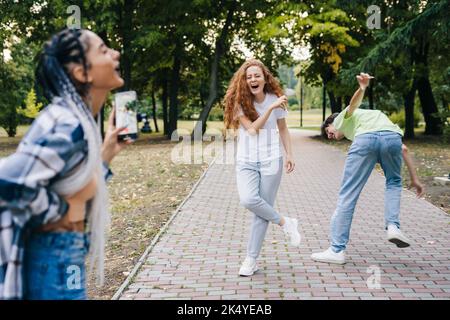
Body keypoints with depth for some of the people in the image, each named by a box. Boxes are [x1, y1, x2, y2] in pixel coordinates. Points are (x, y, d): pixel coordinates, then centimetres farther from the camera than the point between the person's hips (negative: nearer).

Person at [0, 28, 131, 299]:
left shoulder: (78, 120, 7)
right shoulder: (67, 125, -22)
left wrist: (105, 154, 8)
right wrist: (61, 211, -17)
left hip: (63, 256, 9)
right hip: (53, 261, -9)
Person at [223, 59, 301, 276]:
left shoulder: (275, 99, 1)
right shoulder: (240, 102, -3)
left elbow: (283, 130, 12)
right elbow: (252, 128, -15)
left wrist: (290, 154, 5)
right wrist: (271, 108, -22)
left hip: (271, 161, 0)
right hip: (246, 162, 0)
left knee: (262, 213, -1)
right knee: (248, 200, -24)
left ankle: (251, 260, 11)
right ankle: (285, 223, 1)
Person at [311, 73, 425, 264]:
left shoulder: (341, 119, 31)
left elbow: (353, 105, 5)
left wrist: (362, 88, -16)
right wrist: (414, 179, 38)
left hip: (365, 139, -4)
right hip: (392, 136, 5)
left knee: (347, 195, 4)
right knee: (394, 182, 31)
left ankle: (337, 250, 6)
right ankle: (393, 226, 10)